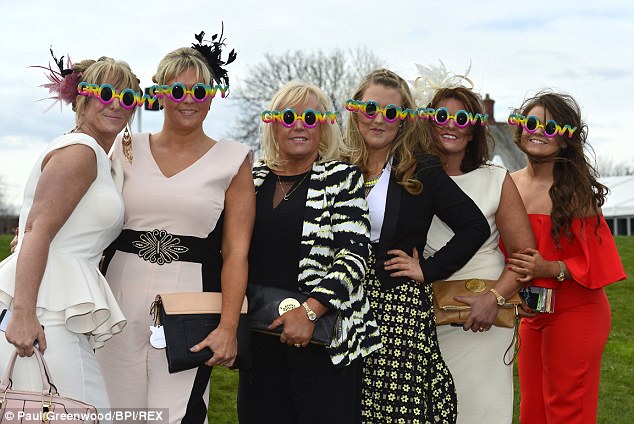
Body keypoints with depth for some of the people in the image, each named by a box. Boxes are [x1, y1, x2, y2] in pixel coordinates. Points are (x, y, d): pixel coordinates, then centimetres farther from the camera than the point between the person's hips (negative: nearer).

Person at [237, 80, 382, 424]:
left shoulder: (342, 179, 0)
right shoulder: (253, 179, 11)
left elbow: (354, 253, -10)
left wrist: (309, 311, -19)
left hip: (322, 337, -4)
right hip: (259, 336, 4)